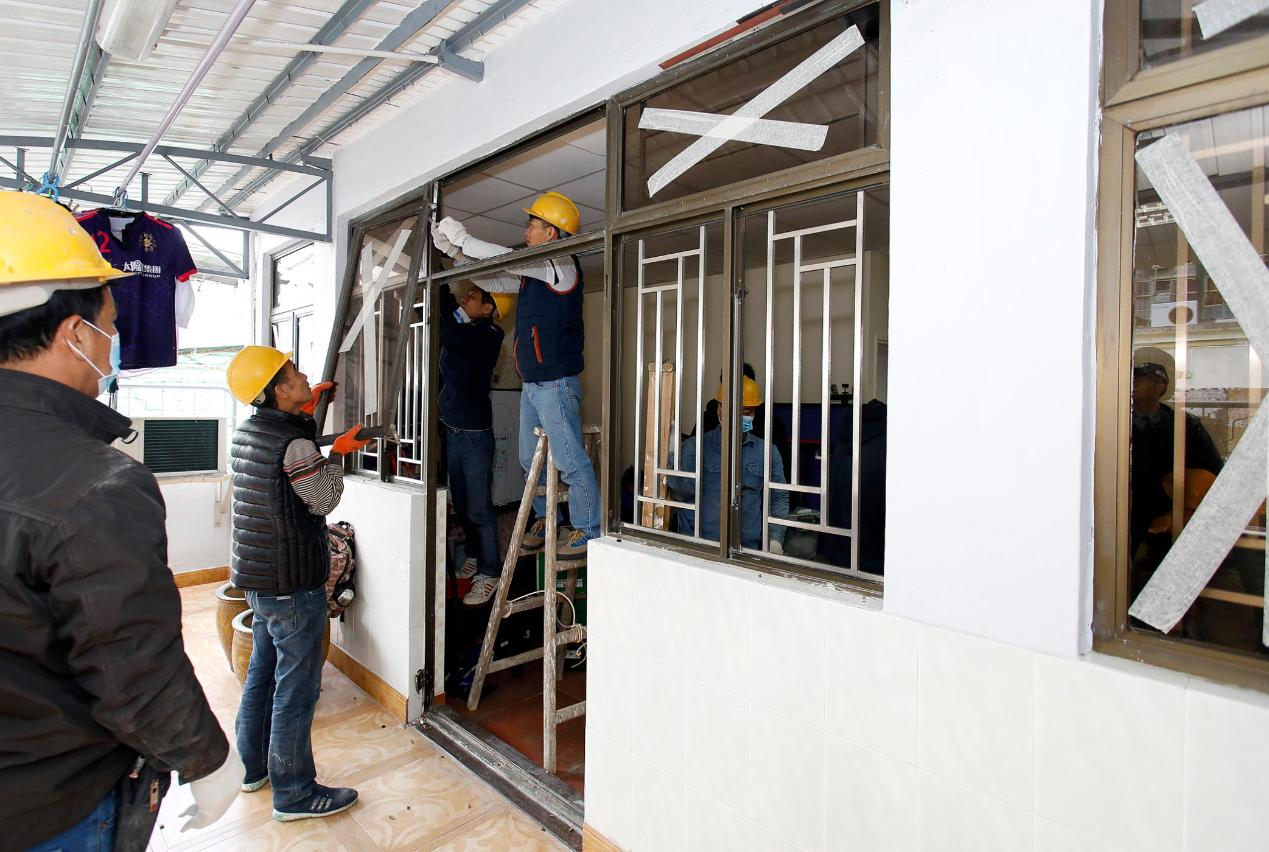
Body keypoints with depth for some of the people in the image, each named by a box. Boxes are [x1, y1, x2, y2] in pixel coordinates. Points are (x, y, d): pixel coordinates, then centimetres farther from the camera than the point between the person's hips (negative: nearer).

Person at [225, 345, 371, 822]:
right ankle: (294, 793, 15)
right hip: (292, 582, -10)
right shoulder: (295, 443, -22)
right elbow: (323, 501, -10)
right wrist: (337, 455, 1)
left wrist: (307, 412, 20)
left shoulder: (247, 433, 6)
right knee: (297, 687, 2)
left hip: (256, 576, 10)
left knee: (262, 671, 22)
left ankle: (254, 767, 38)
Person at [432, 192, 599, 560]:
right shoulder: (533, 274, 17)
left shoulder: (562, 265, -10)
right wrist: (455, 251, 17)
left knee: (570, 461, -6)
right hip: (532, 385, 10)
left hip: (556, 384, -10)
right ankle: (547, 522, 30)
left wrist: (463, 239, -7)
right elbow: (493, 281, 25)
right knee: (531, 460, 16)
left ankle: (588, 532, 3)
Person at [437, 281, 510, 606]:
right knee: (461, 504, 16)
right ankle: (474, 557, 32)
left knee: (479, 508, -2)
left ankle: (489, 573, 8)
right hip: (451, 431, 8)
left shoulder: (486, 338, -13)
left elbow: (450, 334, -26)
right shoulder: (460, 331, 8)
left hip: (475, 434, -8)